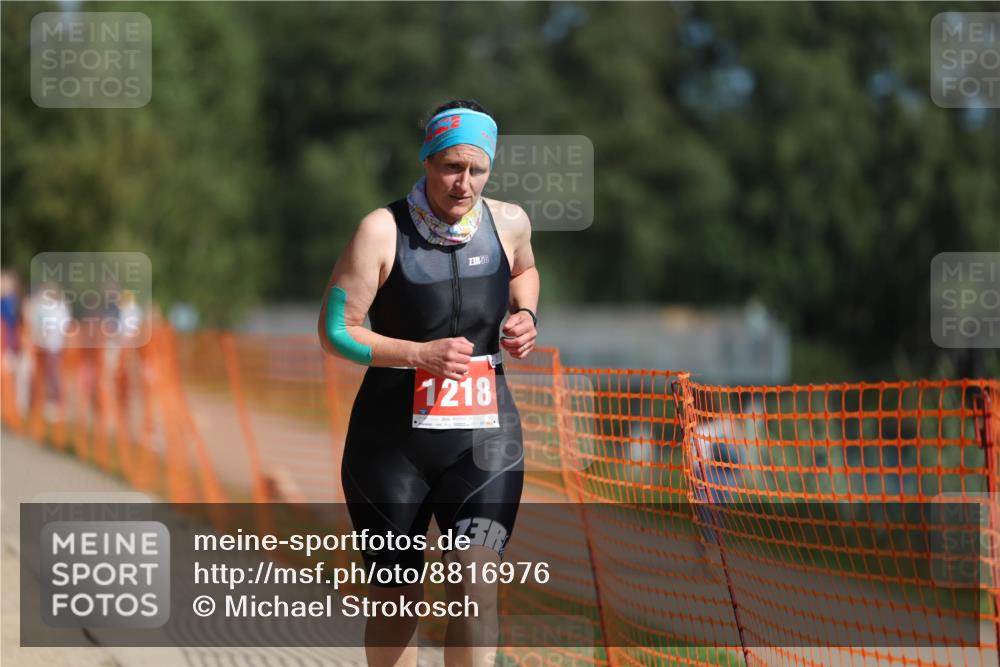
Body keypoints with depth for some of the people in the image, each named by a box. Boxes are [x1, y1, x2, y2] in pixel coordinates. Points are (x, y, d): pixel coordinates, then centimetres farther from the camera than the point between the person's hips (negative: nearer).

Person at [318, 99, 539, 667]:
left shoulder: (508, 222, 1)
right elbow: (335, 331, -11)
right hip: (393, 442, -2)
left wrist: (525, 314, 5)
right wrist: (420, 354, -23)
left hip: (484, 436, 2)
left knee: (478, 584, -15)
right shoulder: (383, 230, -12)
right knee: (397, 594, 8)